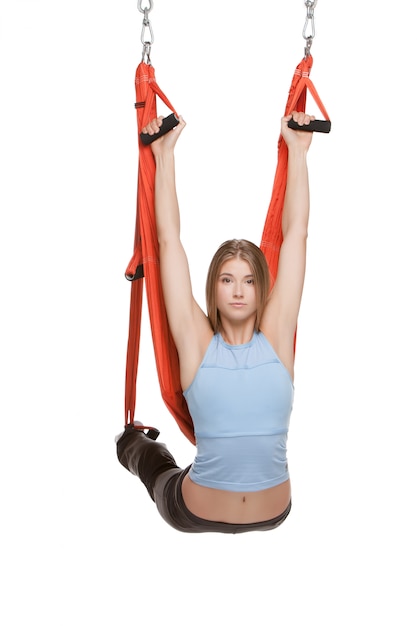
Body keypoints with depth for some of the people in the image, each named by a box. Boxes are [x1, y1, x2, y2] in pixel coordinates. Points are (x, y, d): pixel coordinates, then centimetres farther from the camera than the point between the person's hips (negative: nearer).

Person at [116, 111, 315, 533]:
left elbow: (295, 234, -10)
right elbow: (169, 241, -14)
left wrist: (297, 151, -8)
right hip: (195, 515, -1)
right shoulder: (196, 341, -14)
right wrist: (164, 154, -11)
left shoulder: (276, 336, -11)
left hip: (273, 515, 1)